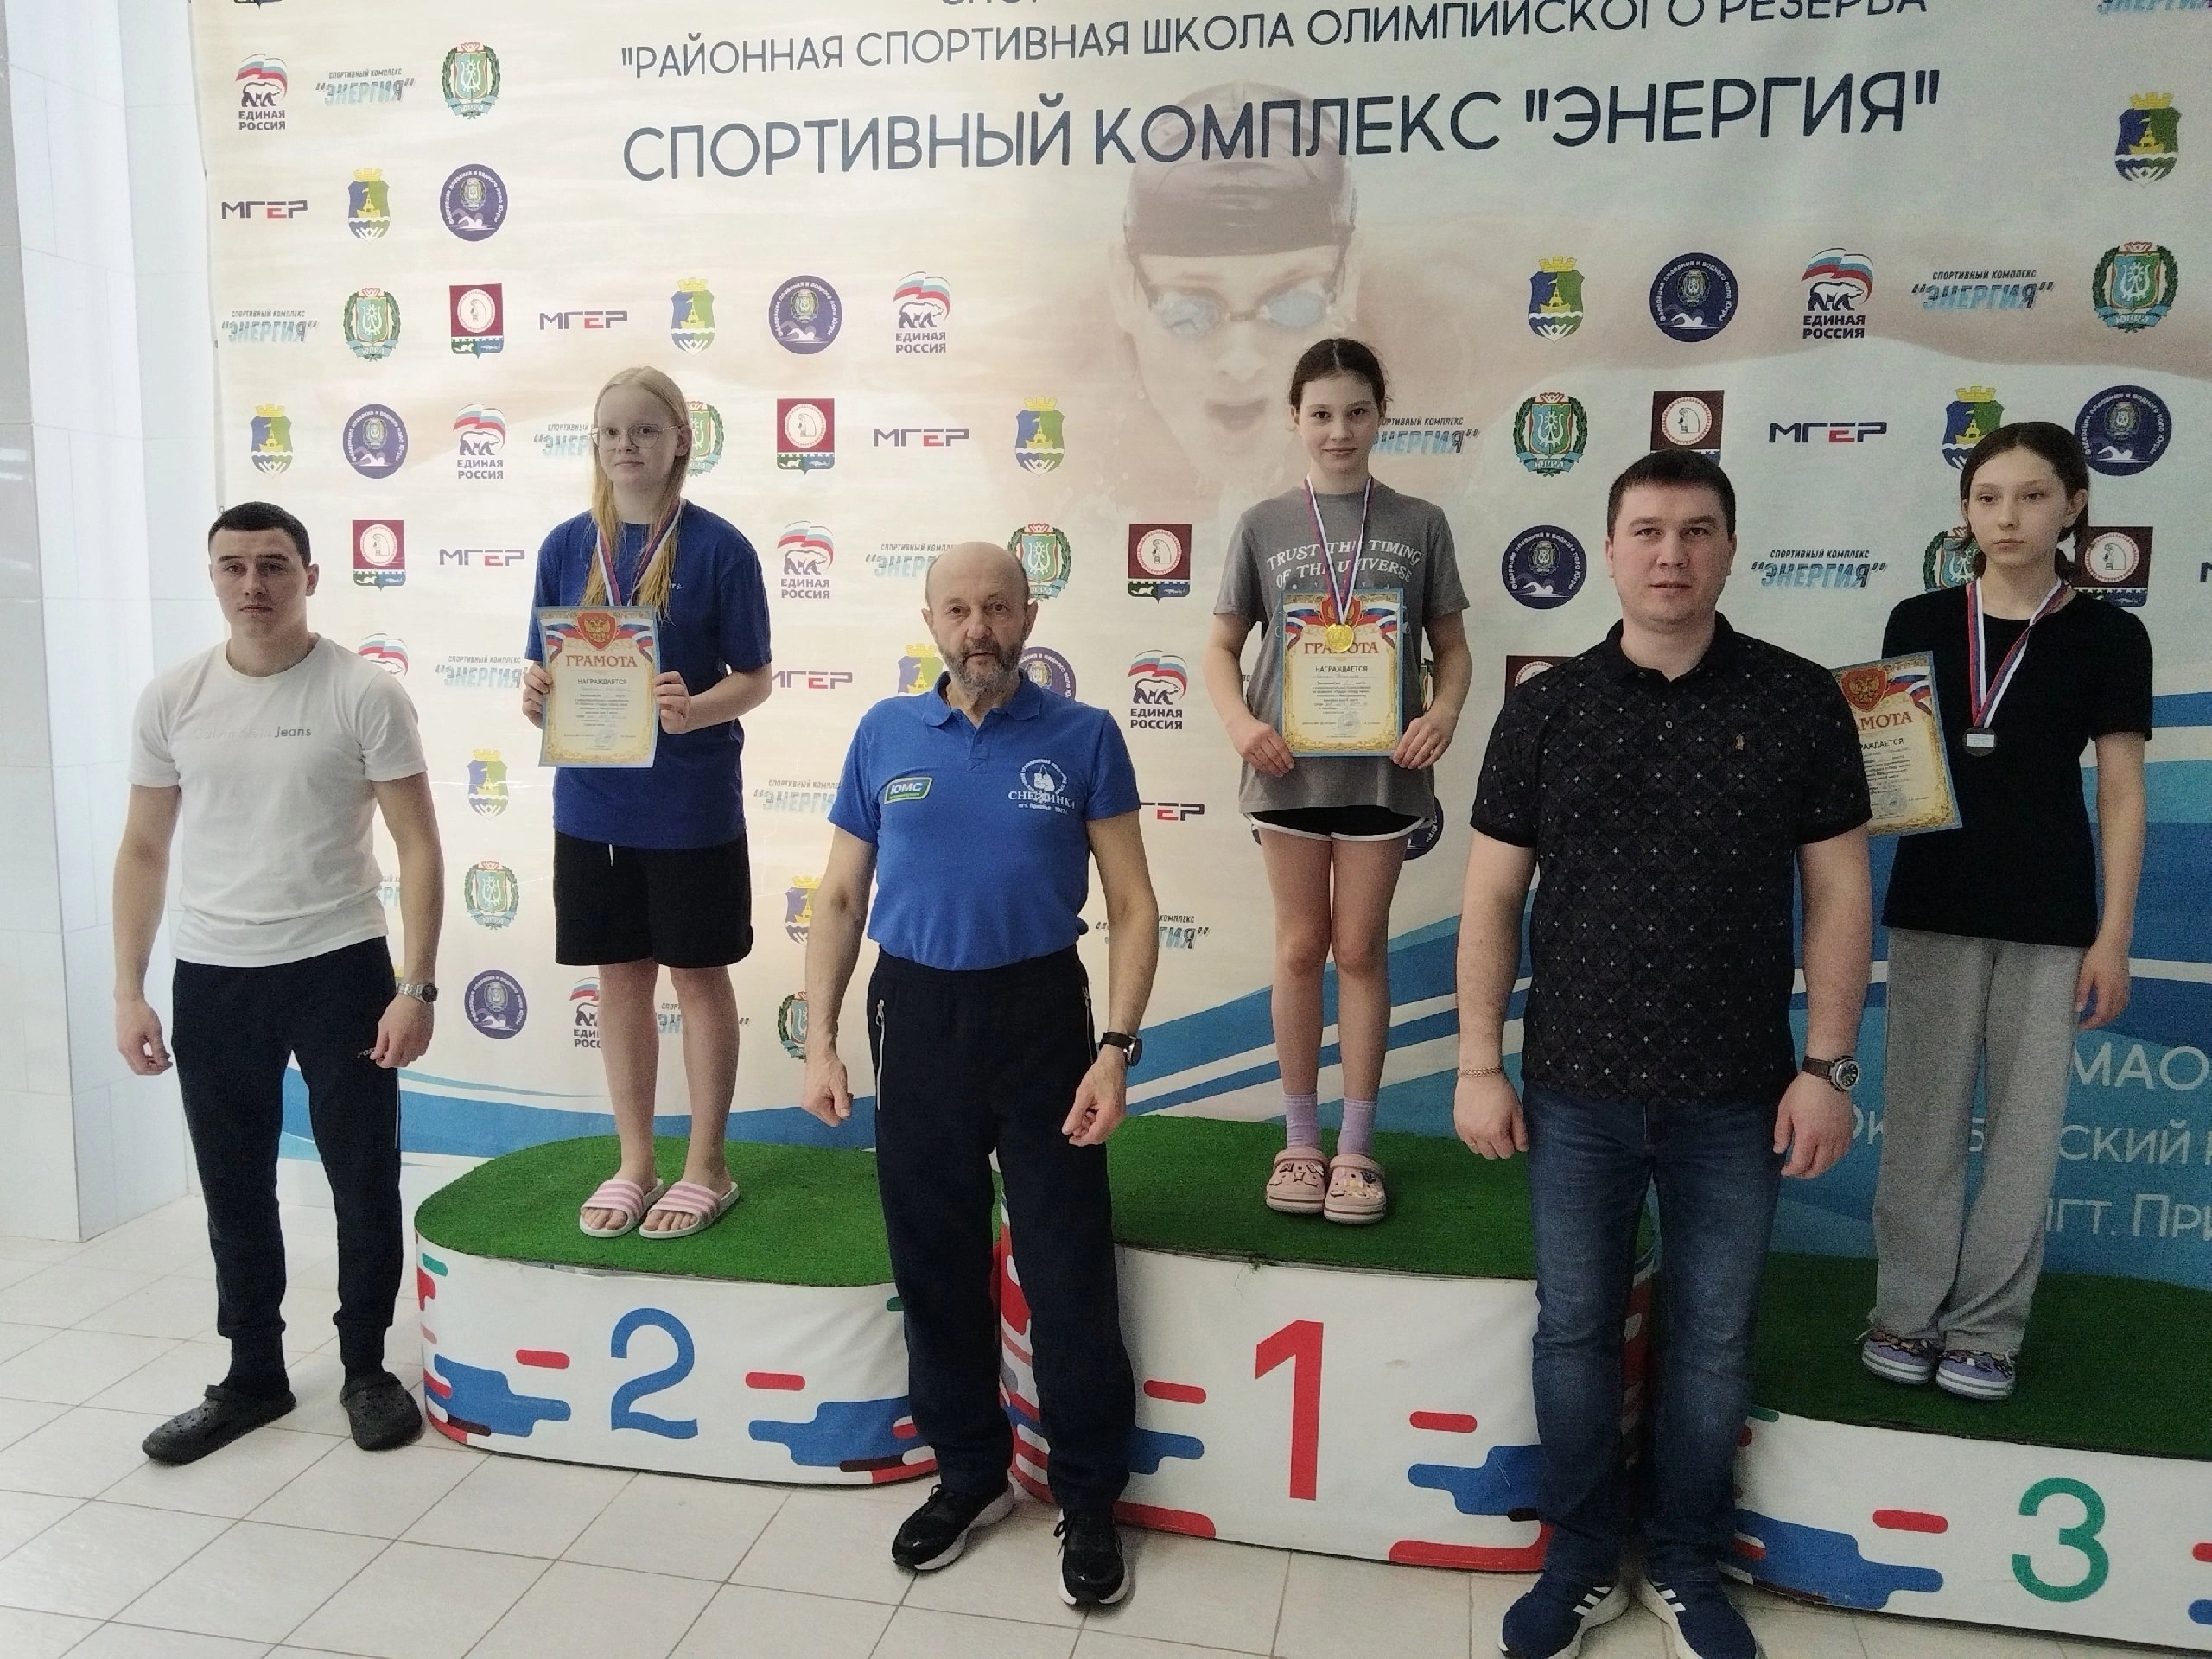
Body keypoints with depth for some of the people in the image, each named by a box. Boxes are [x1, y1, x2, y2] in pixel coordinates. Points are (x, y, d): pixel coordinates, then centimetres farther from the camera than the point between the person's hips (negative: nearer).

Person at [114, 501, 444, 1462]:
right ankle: (254, 1375, 31)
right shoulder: (172, 699, 3)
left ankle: (366, 1371, 25)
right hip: (211, 979, 3)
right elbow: (144, 851, 9)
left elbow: (418, 846, -8)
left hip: (339, 969, -3)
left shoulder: (364, 694, -8)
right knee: (235, 1192, 14)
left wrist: (417, 987, -13)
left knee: (364, 1181, 7)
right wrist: (129, 992, 4)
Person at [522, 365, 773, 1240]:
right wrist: (536, 695, -14)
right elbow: (546, 667, 8)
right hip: (593, 799, 4)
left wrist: (694, 711, -25)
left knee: (699, 974, 8)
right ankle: (634, 1164, 27)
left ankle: (707, 1168, 22)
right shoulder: (567, 546, 4)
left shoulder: (718, 547, -7)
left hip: (692, 802, -4)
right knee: (620, 977, 13)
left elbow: (754, 678, -6)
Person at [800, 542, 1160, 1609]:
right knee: (934, 1263, 14)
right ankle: (968, 1473, 34)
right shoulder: (885, 735, 3)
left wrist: (1117, 1048, -13)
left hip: (1040, 1014, -2)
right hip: (915, 1014, 3)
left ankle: (1090, 1501, 22)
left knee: (1068, 1270, 4)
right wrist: (820, 1042, 1)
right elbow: (840, 899, 8)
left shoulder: (1083, 737, -3)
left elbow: (1132, 904, -3)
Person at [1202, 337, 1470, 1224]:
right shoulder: (1264, 527, 2)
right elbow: (1221, 648, 4)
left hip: (1382, 763, 0)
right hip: (1290, 764, 0)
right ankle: (1300, 1141, 21)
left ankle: (1355, 1145, 19)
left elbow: (1453, 647, 5)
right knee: (1300, 945, 9)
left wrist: (1443, 712, -15)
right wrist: (1241, 721, -15)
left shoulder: (1419, 525, 3)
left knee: (1360, 949, 7)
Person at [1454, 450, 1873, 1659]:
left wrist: (1826, 1066, -3)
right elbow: (1492, 894, 1)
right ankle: (1582, 1561, 32)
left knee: (1713, 1341, 13)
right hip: (1575, 1088, 1)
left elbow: (1838, 892, 1)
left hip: (1736, 1097, 0)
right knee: (1575, 1331, 12)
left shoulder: (1799, 701, -2)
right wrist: (1479, 1064, -2)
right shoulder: (1546, 708, -1)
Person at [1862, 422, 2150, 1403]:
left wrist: (2113, 936, -5)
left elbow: (2122, 794, -1)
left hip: (2050, 914, -1)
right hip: (1932, 904, 1)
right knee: (1923, 1114, 7)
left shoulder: (2108, 636, 0)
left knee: (2025, 1119, 4)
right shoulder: (1919, 623, 4)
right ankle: (1908, 1309, 18)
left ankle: (1988, 1325, 16)